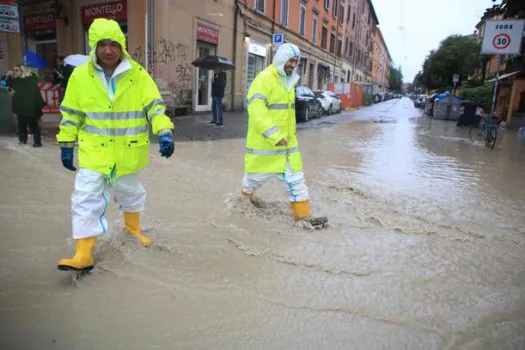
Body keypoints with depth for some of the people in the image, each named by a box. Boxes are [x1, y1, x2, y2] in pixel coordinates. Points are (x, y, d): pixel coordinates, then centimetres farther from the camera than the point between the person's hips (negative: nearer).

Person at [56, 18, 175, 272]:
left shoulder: (138, 75, -8)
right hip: (93, 150, 0)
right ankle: (83, 255, 5)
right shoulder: (80, 75, -5)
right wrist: (66, 145, 6)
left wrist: (165, 133, -25)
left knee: (130, 191, 20)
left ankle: (133, 227, 47)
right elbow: (71, 114, 4)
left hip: (128, 151, 0)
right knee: (86, 199, -5)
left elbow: (155, 107, -9)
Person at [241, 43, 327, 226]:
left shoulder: (288, 81, 12)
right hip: (264, 140, -7)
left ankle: (302, 214, 9)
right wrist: (274, 136, -30)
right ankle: (247, 190, 45)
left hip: (287, 140, 7)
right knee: (260, 172, 13)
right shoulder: (264, 79, -17)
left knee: (295, 176, 4)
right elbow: (257, 112, -26)